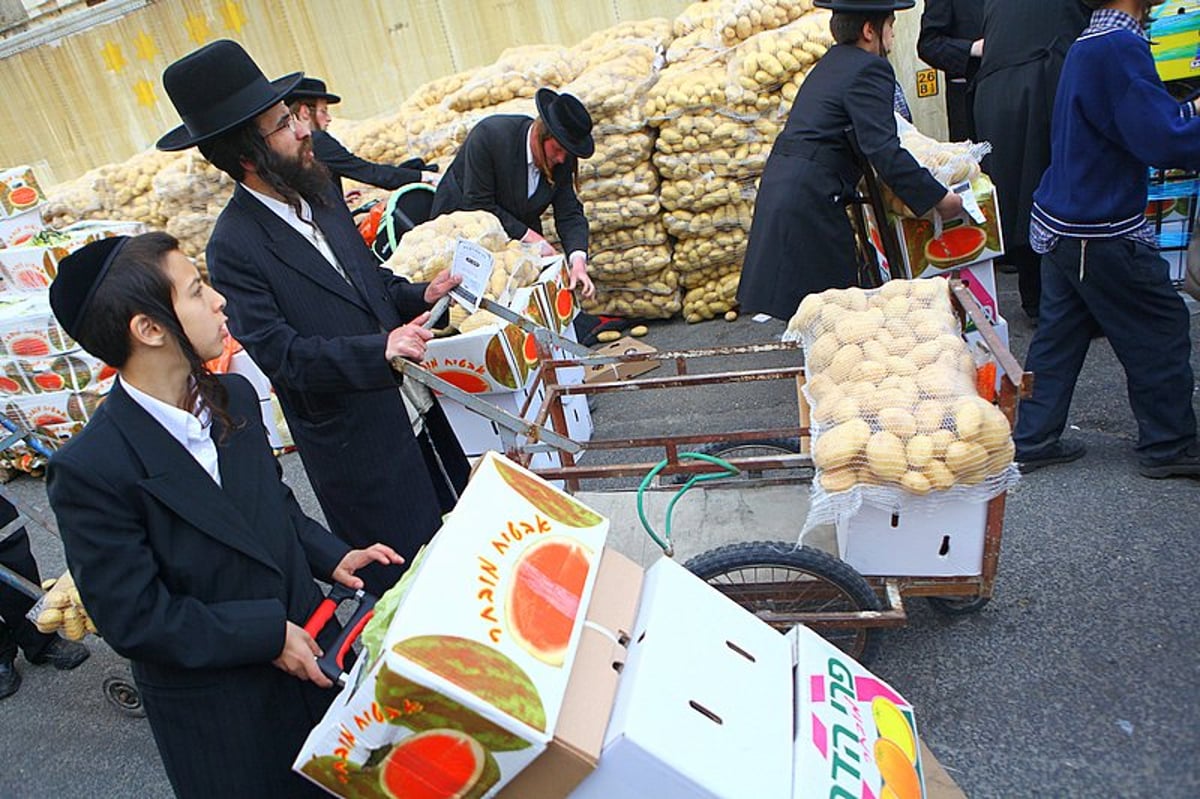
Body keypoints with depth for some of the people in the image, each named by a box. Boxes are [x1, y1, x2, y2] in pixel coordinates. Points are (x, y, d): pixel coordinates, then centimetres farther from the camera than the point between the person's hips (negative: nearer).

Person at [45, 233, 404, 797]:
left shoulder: (233, 396, -5)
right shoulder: (89, 470, -25)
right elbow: (133, 619, -20)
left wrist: (330, 557, -4)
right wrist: (267, 634, -19)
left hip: (306, 650, 6)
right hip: (218, 706, -5)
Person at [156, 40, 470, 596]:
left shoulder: (317, 192, 3)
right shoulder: (235, 248, -20)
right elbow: (281, 355, -22)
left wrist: (420, 296, -4)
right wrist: (380, 351, -33)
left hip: (415, 407, 8)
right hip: (360, 447, -8)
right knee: (407, 585, 7)